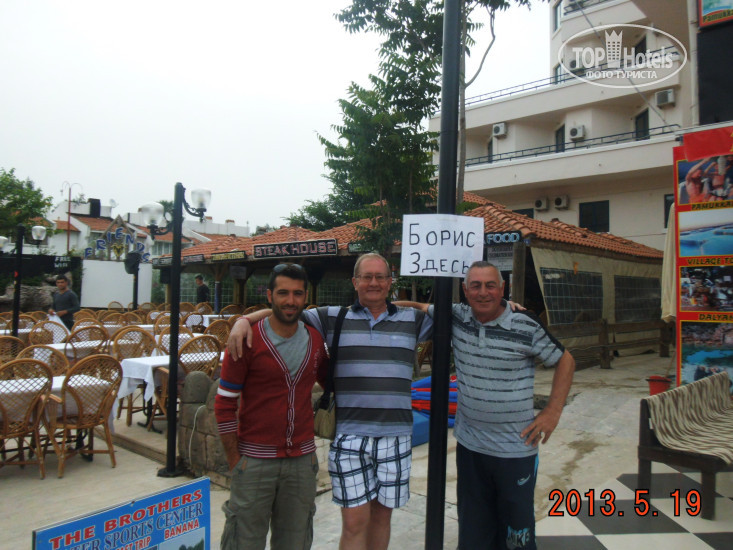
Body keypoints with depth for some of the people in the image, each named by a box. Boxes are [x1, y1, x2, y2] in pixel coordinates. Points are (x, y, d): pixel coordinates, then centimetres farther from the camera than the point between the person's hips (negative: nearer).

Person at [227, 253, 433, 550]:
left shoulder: (412, 320, 8)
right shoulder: (332, 318, 3)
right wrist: (245, 319, -12)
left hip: (396, 436, 2)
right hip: (349, 436, -2)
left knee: (382, 515, 15)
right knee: (354, 522, 2)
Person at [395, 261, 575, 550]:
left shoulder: (526, 325, -12)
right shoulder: (456, 316, -3)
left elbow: (565, 361, -1)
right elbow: (424, 307, 16)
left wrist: (553, 411, -6)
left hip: (515, 449, -3)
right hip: (469, 444, 3)